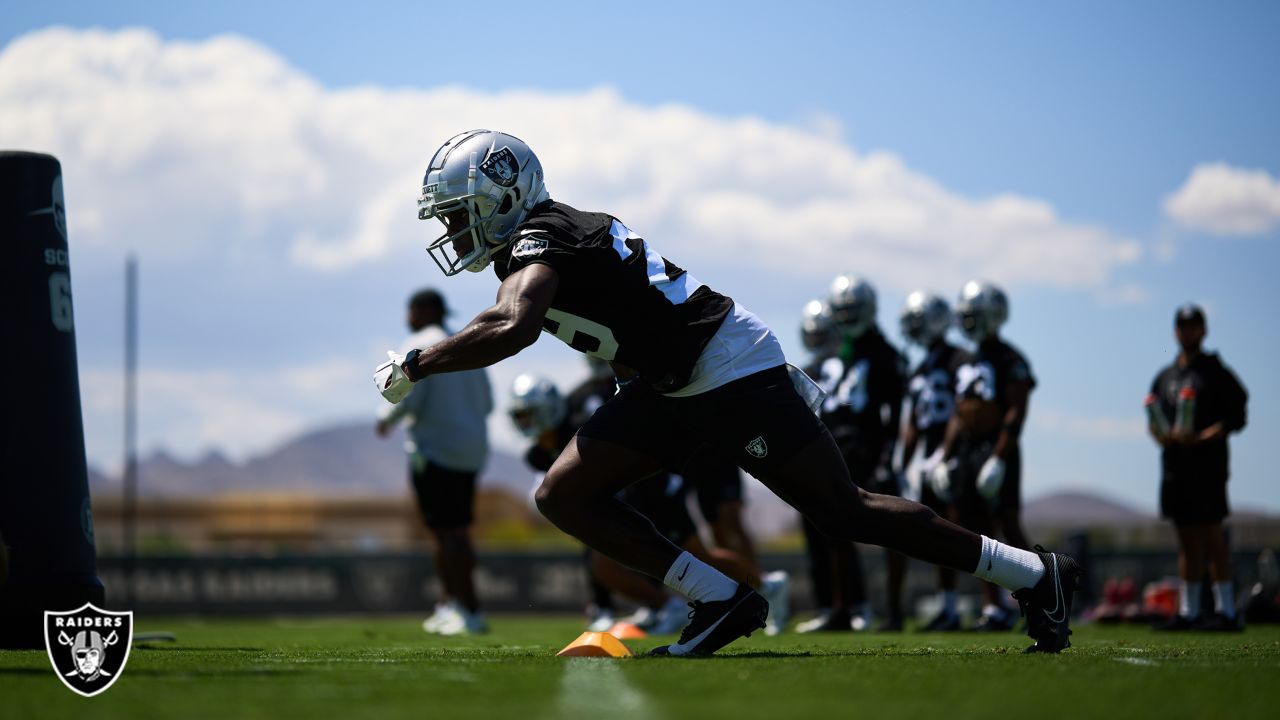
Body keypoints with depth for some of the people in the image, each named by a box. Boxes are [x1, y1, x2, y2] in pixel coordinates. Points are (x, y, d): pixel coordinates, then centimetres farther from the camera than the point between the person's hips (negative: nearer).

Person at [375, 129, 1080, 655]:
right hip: (673, 386, 10)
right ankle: (719, 600, -1)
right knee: (563, 496, -1)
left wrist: (414, 366, -27)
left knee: (844, 513, -4)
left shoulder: (534, 247, -18)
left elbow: (510, 329, -39)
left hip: (730, 370, -10)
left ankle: (1036, 574, 7)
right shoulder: (559, 230, 13)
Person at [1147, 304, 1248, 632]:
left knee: (1211, 534, -9)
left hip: (1207, 465, -6)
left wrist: (1200, 438, -18)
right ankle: (1188, 611, 12)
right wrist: (1161, 435, -2)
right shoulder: (1165, 377, 17)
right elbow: (1154, 420, 21)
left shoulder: (1216, 372, -2)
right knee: (1187, 539, 9)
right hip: (1174, 466, 6)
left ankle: (1226, 610, -8)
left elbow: (1236, 416, -8)